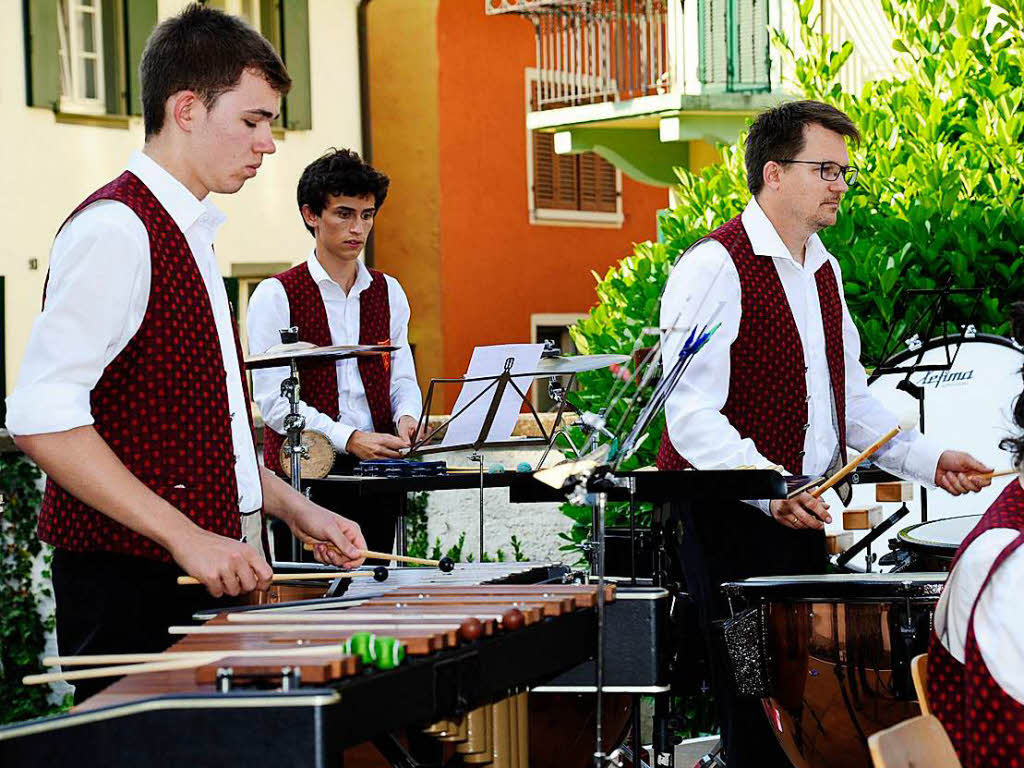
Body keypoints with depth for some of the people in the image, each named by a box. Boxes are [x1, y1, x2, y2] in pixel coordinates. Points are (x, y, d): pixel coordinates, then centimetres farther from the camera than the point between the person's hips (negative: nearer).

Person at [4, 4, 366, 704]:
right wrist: (186, 537, -22)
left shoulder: (188, 234, 18)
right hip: (131, 587, -9)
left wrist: (293, 509, 14)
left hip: (208, 573, 9)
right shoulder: (115, 230, -12)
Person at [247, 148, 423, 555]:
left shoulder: (389, 293, 13)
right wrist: (349, 439, -19)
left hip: (375, 475, 4)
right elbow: (274, 399, -10)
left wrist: (406, 417, -6)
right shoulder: (275, 296, -3)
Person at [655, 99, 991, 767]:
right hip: (732, 521, -8)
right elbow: (691, 415, -20)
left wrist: (926, 460, 6)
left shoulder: (823, 271, 16)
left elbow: (852, 399, 21)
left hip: (807, 515, 8)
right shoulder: (714, 267, -12)